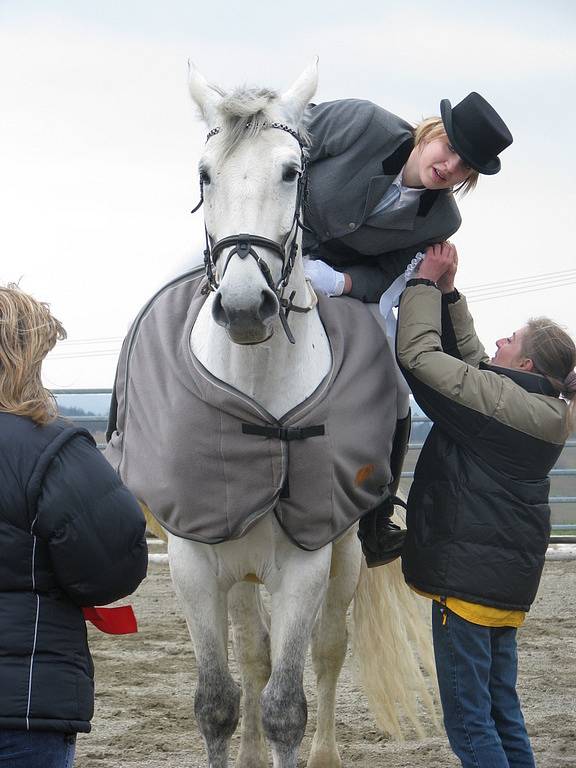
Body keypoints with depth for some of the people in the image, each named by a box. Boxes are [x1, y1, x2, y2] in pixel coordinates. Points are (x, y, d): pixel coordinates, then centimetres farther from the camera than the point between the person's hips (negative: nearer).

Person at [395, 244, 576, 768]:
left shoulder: (503, 398, -17)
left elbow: (420, 355, -16)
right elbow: (471, 359, 21)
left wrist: (427, 283, -5)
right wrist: (447, 293, 15)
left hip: (468, 574, -9)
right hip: (511, 578, 9)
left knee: (468, 720, -6)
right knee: (503, 710, 14)